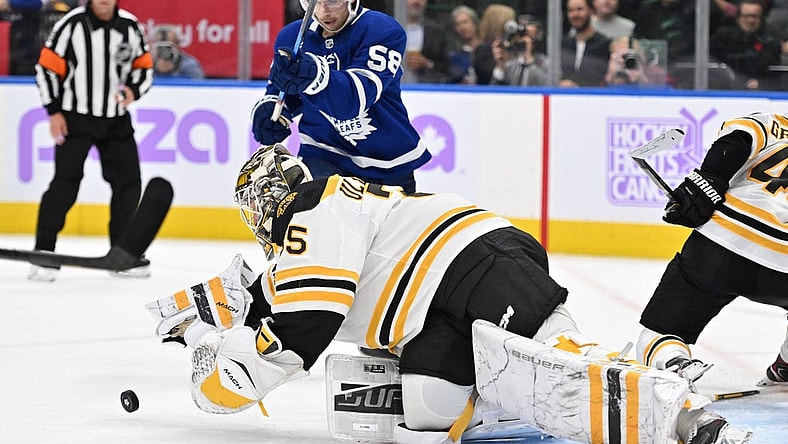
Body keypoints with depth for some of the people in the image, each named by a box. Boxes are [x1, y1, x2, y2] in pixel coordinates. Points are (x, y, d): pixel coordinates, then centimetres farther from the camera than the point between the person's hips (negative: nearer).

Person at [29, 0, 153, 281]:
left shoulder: (131, 26, 0)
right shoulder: (72, 24, -11)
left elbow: (144, 67, 10)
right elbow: (47, 67, -7)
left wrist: (133, 90, -11)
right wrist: (54, 111, -10)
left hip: (116, 120, 4)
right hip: (75, 118, -4)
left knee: (127, 182, 5)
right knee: (65, 182, -11)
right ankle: (43, 255, -8)